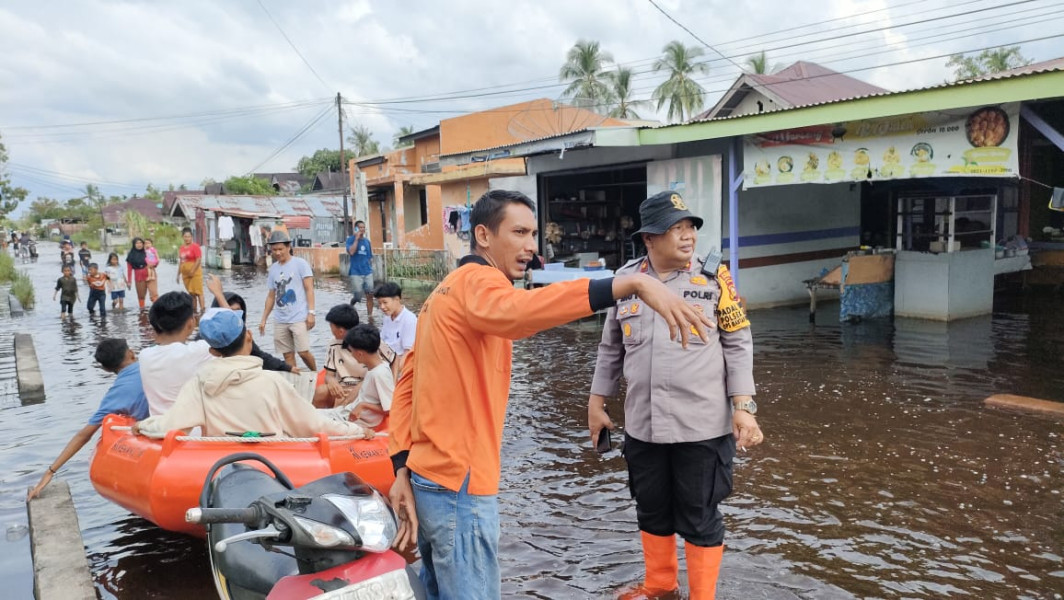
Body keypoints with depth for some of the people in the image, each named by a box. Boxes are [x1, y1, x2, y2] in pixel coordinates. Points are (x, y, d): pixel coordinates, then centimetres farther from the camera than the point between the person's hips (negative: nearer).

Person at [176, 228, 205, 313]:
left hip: (195, 273, -7)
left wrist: (192, 271, -18)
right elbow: (181, 262, 17)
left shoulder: (195, 246, -7)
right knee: (191, 293, 10)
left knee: (198, 292, -11)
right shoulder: (181, 248, 12)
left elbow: (199, 260, -14)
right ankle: (194, 310, 16)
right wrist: (178, 274, 14)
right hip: (185, 274, 7)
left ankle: (202, 310, -13)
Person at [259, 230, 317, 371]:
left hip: (299, 318, -5)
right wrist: (263, 319, 15)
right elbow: (271, 296, 18)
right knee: (288, 355, 5)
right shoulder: (272, 269, 13)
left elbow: (309, 289, -5)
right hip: (280, 320, 5)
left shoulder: (300, 264, -2)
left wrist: (311, 312, -14)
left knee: (303, 352, -8)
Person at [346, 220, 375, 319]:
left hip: (367, 272, 4)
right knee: (358, 295, -6)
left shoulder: (367, 241, 11)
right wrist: (357, 238, -16)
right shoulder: (351, 239, -2)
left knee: (370, 294, -1)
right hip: (356, 272, -4)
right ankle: (352, 303, 28)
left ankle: (370, 316, 6)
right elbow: (351, 252, -19)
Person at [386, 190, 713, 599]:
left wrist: (403, 469, 3)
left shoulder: (446, 291, 14)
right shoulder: (476, 282, -15)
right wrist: (633, 283, -47)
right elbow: (518, 311, -40)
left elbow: (407, 385, 9)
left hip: (427, 476, 10)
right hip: (458, 485, -10)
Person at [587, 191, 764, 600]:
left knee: (699, 518, 9)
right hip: (642, 425, 3)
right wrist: (597, 402, 12)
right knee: (652, 511, 19)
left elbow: (738, 346, -3)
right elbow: (611, 348, 11)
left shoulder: (713, 276, -5)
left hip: (702, 426, -3)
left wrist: (743, 408, -9)